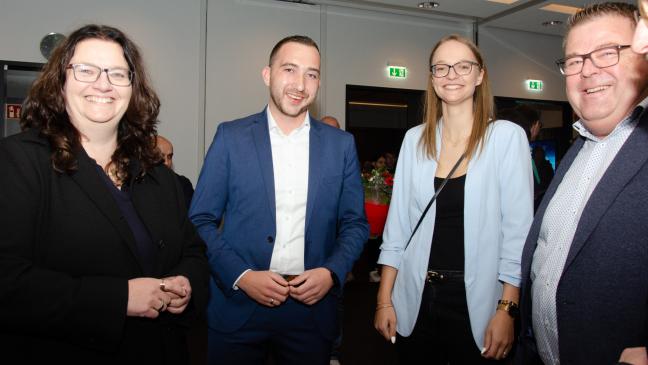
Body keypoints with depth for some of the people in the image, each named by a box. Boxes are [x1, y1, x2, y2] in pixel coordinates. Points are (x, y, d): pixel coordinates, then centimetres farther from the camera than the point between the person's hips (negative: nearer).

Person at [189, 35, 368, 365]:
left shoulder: (341, 144, 2)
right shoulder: (231, 136, -2)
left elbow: (355, 224, 6)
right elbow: (201, 220, -2)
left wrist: (332, 272, -10)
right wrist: (241, 275, -13)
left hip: (313, 306, 2)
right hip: (238, 307, -1)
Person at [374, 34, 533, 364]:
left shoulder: (507, 136, -6)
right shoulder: (414, 139, 2)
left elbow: (518, 228, -7)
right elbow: (397, 222, 4)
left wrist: (507, 310, -12)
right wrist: (384, 300, 2)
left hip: (476, 301, -2)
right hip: (415, 300, 3)